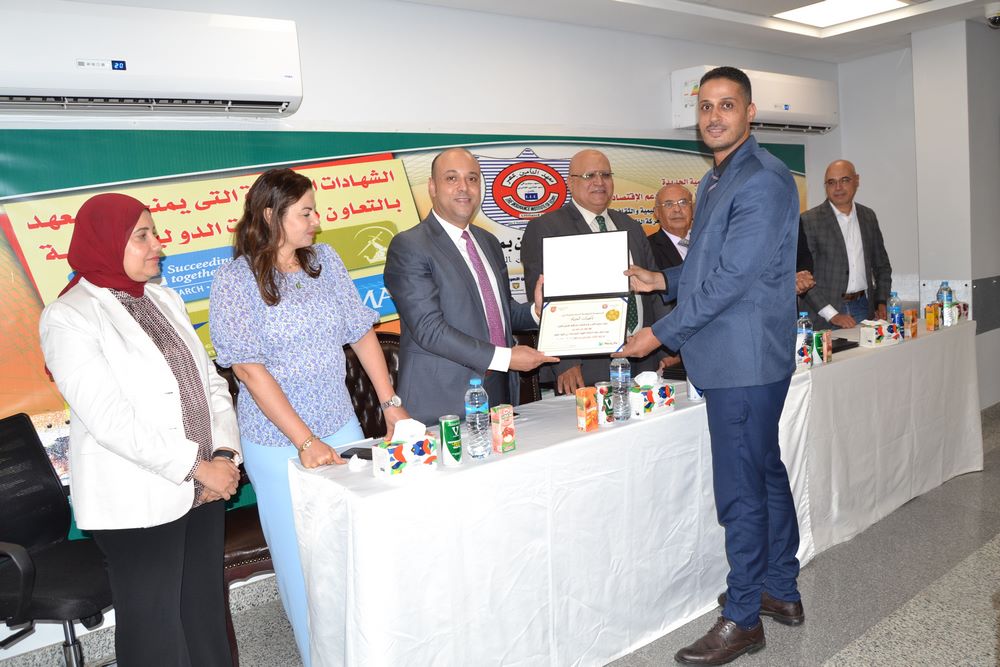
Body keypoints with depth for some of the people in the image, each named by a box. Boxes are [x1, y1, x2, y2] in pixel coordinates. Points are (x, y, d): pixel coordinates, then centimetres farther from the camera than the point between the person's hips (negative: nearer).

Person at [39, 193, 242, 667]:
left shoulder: (164, 299, 9)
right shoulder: (68, 318, -11)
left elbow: (210, 380, 8)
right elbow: (109, 420, -19)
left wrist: (223, 454, -6)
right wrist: (198, 466, -18)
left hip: (202, 486, 6)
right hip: (137, 502, -6)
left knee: (205, 608, 17)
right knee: (155, 626, 9)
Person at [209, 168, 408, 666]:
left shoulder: (325, 260, 2)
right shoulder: (235, 281, -11)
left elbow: (361, 333, 6)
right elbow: (250, 369, -17)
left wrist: (391, 403, 1)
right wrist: (306, 442, -21)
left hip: (341, 427, 4)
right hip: (278, 444, -4)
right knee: (302, 557, 10)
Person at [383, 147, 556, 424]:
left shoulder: (489, 242, 14)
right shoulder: (407, 247, -11)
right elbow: (429, 329, -18)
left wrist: (535, 311, -1)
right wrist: (504, 357, -20)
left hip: (500, 390, 7)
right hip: (443, 400, -6)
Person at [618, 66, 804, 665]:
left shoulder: (764, 181, -16)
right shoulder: (715, 181, 17)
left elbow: (733, 277, -21)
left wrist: (661, 334, -16)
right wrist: (662, 280, 8)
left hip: (746, 360, -10)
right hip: (733, 358, 10)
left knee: (741, 489, -1)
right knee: (765, 472, 18)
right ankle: (781, 591, 34)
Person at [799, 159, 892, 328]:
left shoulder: (868, 216, 11)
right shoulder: (809, 220, -7)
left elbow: (882, 265, 20)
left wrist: (881, 302, 8)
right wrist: (831, 314, -17)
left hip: (864, 308, 5)